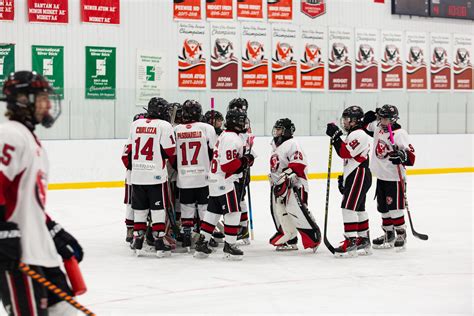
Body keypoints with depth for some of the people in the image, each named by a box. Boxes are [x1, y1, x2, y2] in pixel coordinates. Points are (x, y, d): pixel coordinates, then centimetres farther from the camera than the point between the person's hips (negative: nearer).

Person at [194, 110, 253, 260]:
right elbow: (228, 165, -23)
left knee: (213, 212, 14)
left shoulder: (224, 135, 16)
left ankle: (202, 243, 17)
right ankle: (229, 245, -2)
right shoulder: (232, 139, -18)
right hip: (225, 182, -10)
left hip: (215, 181, 11)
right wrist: (245, 160, -13)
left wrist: (244, 159, 10)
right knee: (233, 212, -5)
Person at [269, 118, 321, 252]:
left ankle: (314, 238, -10)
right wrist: (273, 178, 28)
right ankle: (290, 241, 14)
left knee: (298, 212, -17)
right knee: (279, 212, 7)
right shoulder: (276, 145, 18)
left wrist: (285, 176, -26)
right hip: (279, 185, 10)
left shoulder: (292, 144, -13)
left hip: (294, 185, -10)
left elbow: (298, 164, -23)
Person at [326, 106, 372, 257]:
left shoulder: (359, 134, -14)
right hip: (354, 177, 11)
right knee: (359, 208, 15)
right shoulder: (353, 135, 21)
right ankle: (364, 242, 22)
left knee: (349, 207, -15)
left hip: (359, 176, -11)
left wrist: (335, 136, -24)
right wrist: (344, 177, 25)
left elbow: (345, 153, -25)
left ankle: (351, 242, -18)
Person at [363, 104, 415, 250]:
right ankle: (388, 234, 27)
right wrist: (368, 118, 5)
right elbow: (368, 127, 25)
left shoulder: (400, 134, -17)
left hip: (394, 177, -8)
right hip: (381, 176, 8)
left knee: (394, 207, -3)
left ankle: (401, 234, 10)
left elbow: (411, 155, -19)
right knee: (383, 207, 15)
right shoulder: (378, 128, 4)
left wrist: (402, 156, -39)